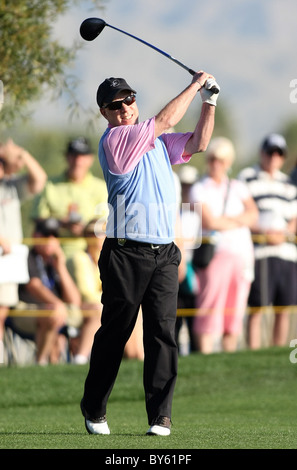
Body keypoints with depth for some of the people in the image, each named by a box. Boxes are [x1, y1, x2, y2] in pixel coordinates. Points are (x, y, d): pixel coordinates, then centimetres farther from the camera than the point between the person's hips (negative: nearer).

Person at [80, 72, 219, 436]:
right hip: (127, 253, -5)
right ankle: (93, 409, 15)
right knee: (114, 333, 1)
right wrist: (194, 85, 1)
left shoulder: (158, 143, 18)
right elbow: (165, 120, -8)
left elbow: (197, 143, 20)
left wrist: (208, 102, 8)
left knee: (163, 333, -3)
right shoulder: (113, 139, -4)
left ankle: (160, 415, -4)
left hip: (165, 255, 5)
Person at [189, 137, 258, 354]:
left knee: (235, 314, 4)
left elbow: (253, 215, 3)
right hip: (216, 252, -4)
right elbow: (210, 222, -9)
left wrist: (224, 221, -8)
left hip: (242, 254, 4)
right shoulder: (199, 189, 5)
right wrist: (239, 221, 2)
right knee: (210, 312, -11)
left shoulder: (238, 187, 17)